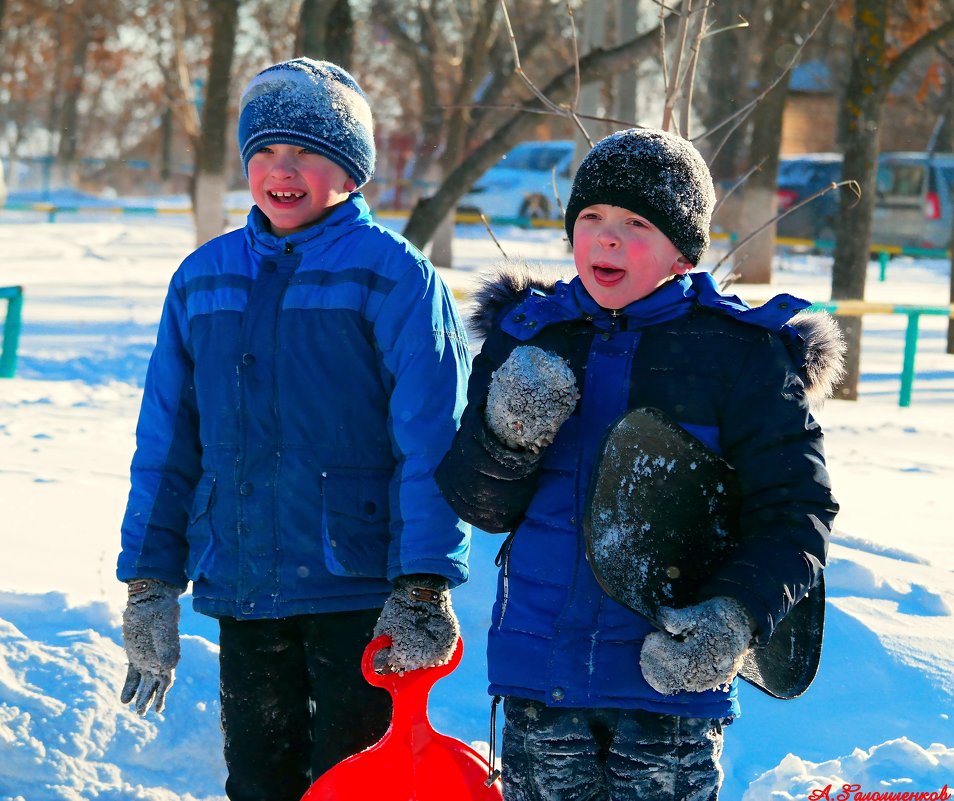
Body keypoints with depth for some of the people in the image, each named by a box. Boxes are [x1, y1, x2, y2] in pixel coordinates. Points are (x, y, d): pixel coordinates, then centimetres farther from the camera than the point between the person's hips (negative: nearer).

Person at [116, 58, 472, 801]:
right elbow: (166, 445, 13)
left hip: (360, 593, -4)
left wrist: (423, 586, -15)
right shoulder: (203, 278, 9)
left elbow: (431, 445, -9)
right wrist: (149, 581, 10)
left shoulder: (395, 276, -5)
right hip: (240, 592, 5)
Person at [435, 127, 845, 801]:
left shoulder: (741, 351, -4)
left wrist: (735, 617, -22)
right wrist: (506, 438, -16)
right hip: (539, 669, 3)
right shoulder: (525, 333, 7)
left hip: (674, 670, -3)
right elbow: (482, 507, 6)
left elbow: (796, 513, -6)